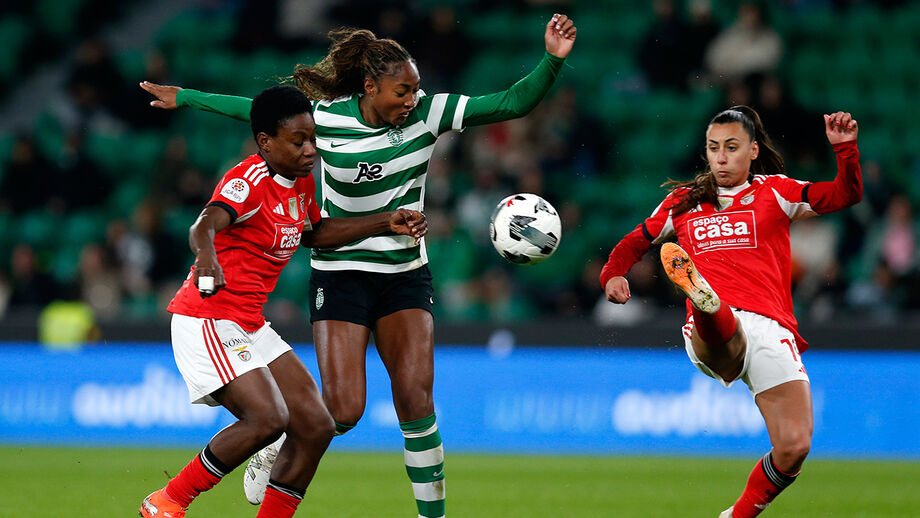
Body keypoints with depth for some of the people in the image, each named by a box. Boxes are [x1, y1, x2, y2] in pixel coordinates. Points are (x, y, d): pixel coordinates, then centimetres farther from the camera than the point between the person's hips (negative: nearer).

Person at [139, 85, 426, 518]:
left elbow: (313, 232, 28)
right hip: (207, 321, -9)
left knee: (315, 427, 1)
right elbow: (205, 225, -36)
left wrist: (387, 222, 20)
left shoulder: (301, 180, 9)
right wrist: (206, 256, -59)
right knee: (268, 418, -23)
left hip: (250, 327, 9)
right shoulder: (249, 181, -18)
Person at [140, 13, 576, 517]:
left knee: (415, 401, -11)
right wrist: (184, 97, 14)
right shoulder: (325, 118, -11)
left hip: (405, 274, 2)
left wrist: (553, 60, -26)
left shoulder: (427, 112, -8)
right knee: (342, 411, -10)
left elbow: (512, 103, -11)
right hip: (340, 273, -2)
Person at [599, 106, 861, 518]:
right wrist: (613, 275, 12)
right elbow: (636, 241, 33)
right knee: (722, 328, -42)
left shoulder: (773, 192, 17)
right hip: (710, 335, 0)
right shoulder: (683, 202, 23)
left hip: (770, 328, 0)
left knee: (794, 448, -12)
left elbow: (846, 195, 6)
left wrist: (845, 148, -11)